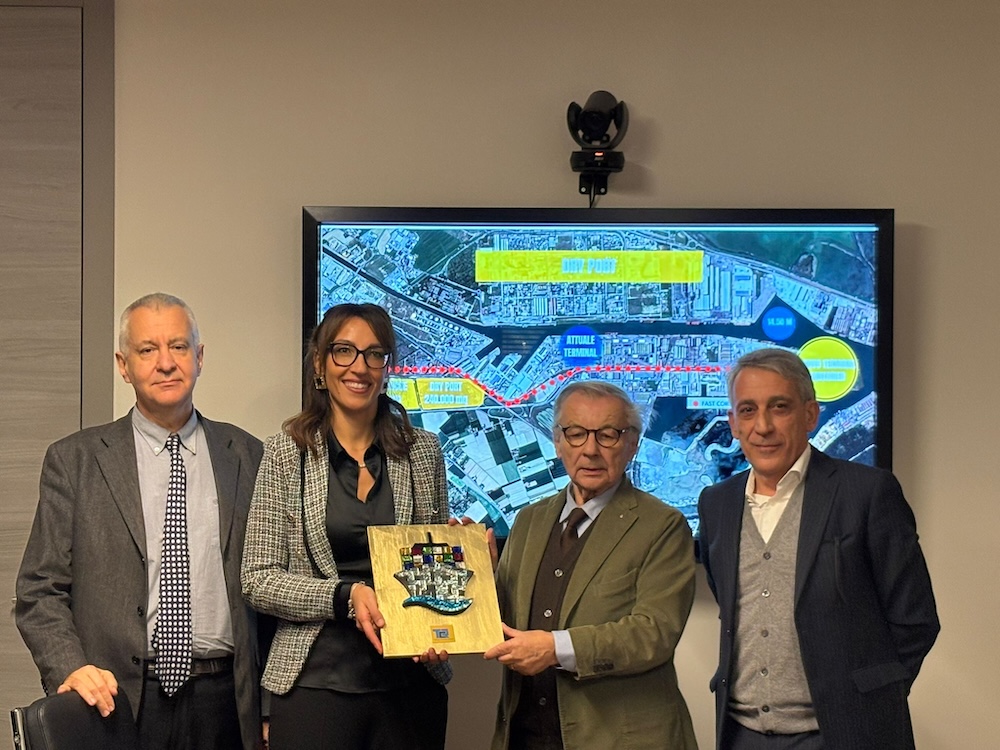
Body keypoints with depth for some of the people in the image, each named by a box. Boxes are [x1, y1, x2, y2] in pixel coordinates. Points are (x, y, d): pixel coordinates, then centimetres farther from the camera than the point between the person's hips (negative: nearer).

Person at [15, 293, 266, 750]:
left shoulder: (246, 456, 8)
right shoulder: (73, 461, 3)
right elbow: (40, 592, 1)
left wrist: (269, 706, 5)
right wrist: (71, 668, -16)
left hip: (225, 704, 2)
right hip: (118, 700, -1)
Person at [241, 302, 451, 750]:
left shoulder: (423, 452, 6)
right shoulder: (285, 454, -1)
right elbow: (259, 581, -3)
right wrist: (345, 596, -17)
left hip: (411, 679, 2)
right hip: (316, 679, -2)